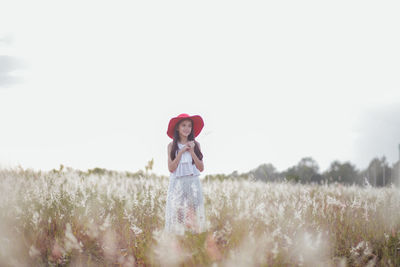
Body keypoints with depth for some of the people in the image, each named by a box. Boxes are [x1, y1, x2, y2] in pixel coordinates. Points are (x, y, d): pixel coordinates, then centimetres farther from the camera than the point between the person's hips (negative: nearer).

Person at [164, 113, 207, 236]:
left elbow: (201, 168, 2)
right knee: (178, 211, -6)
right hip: (177, 183, -1)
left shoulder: (195, 144, 7)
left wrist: (192, 151, -6)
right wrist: (181, 152, -8)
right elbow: (171, 168, -5)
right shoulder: (172, 145, 3)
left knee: (193, 211, -2)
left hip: (193, 183, 1)